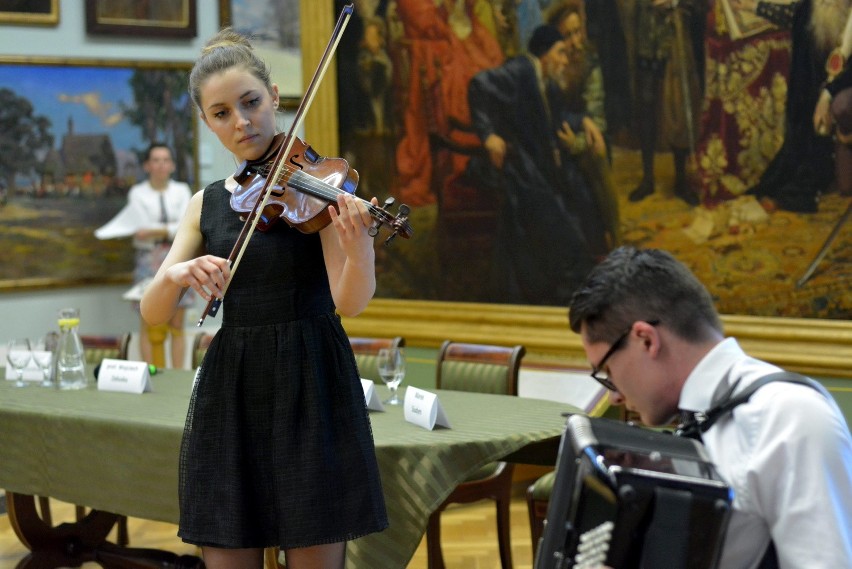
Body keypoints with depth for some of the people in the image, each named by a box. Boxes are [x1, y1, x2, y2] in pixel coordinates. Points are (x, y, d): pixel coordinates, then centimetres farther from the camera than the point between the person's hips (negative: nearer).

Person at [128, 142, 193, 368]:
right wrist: (173, 229, -16)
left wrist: (157, 230, -18)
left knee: (177, 323, 3)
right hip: (149, 259, -2)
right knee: (149, 324, -4)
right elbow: (140, 233, -7)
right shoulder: (137, 193, 3)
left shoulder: (182, 191, 7)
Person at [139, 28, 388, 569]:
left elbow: (349, 302, -14)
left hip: (311, 389, -4)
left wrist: (359, 245, -36)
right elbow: (153, 313, 3)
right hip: (228, 395, 4)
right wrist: (177, 274, -20)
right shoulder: (206, 204, 10)